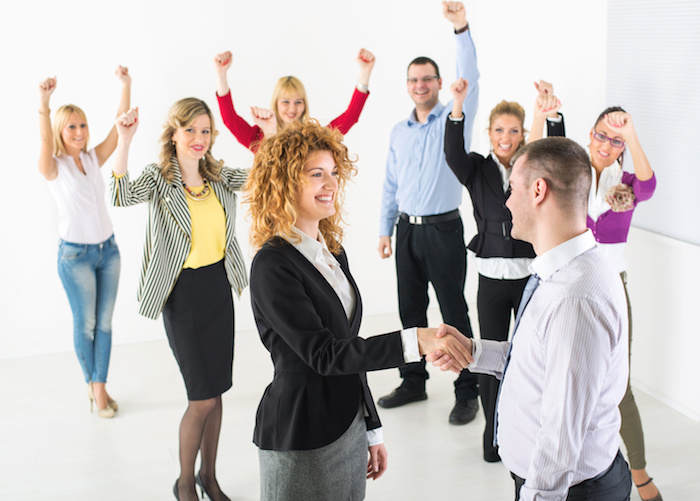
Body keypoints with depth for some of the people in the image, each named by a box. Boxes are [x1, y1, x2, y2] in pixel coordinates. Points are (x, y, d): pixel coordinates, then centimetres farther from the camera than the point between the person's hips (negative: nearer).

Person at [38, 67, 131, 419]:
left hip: (108, 249, 4)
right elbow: (45, 140, -28)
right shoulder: (53, 167, -7)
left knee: (104, 322, 8)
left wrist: (126, 86, -18)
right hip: (75, 255, -4)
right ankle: (91, 383, 23)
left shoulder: (94, 158, 4)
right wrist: (43, 103, -46)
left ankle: (100, 387, 17)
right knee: (85, 324, 6)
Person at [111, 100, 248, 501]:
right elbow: (122, 197, -27)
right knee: (203, 397, -4)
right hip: (182, 292, -5)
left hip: (220, 286, 5)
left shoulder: (220, 177, 6)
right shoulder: (159, 178, -8)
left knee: (216, 392, 12)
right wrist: (125, 141, -35)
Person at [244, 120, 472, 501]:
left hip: (348, 425, 7)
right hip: (301, 444, -7)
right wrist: (414, 341, -31)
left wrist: (371, 429, 15)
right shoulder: (272, 265, -18)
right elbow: (322, 354, -24)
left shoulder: (332, 251, 7)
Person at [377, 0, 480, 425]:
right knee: (411, 310, 14)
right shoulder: (399, 131, 12)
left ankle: (468, 392, 6)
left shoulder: (454, 118, -3)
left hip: (443, 229, -5)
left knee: (455, 313, -2)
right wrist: (385, 229, 12)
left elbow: (470, 79, -19)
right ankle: (414, 382, 27)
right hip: (407, 229, 6)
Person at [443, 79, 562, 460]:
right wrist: (457, 107, -37)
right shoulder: (477, 170, 1)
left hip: (531, 276, 0)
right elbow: (453, 153, -19)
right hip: (492, 280, 0)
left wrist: (551, 117, -39)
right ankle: (494, 433, 24)